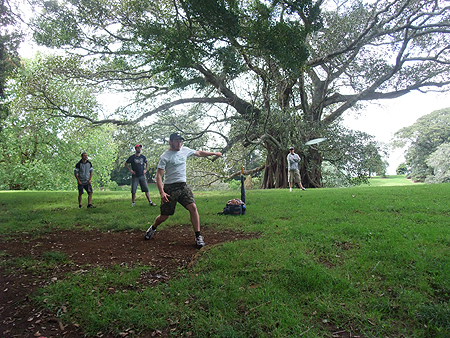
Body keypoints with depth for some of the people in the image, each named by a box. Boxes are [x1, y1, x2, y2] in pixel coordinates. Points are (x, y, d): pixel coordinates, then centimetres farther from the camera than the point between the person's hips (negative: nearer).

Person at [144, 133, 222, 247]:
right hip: (170, 188, -4)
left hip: (183, 186, 4)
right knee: (164, 216, 2)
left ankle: (198, 237, -7)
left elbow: (199, 153, 26)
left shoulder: (185, 150, 9)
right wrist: (162, 192, -22)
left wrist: (214, 153, 30)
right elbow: (159, 175, -11)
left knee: (193, 207, -15)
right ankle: (153, 228, 36)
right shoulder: (165, 156, -8)